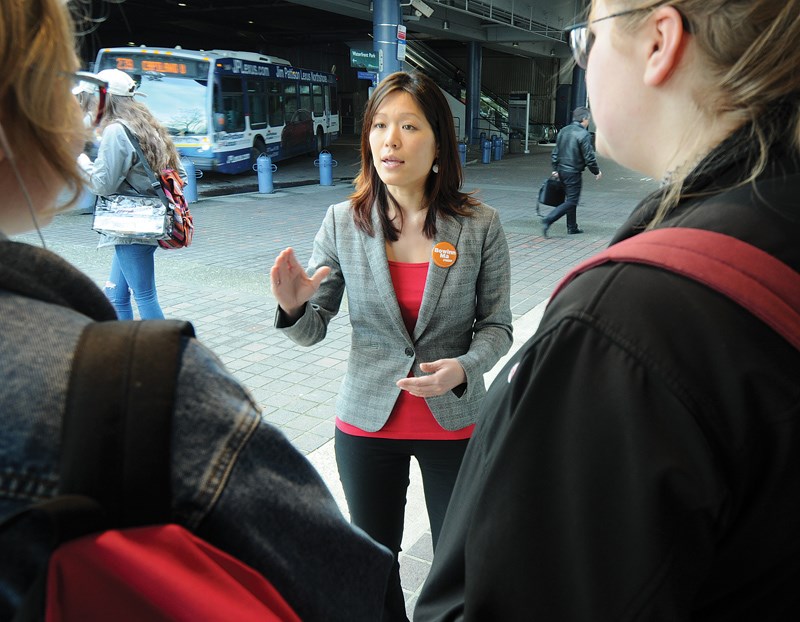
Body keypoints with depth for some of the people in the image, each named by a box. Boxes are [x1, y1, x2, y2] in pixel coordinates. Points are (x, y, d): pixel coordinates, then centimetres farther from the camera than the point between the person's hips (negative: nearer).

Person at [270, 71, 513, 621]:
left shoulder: (481, 226, -10)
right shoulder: (344, 223, -7)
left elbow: (497, 325, -4)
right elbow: (313, 329, -3)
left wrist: (462, 368, -23)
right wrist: (294, 306, -25)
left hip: (454, 421, -1)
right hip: (368, 422, 2)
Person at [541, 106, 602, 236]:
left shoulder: (563, 131, 8)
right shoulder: (584, 134, -15)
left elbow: (555, 153, 12)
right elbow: (589, 157, -14)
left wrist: (555, 169, 19)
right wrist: (596, 172, -1)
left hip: (562, 171, 8)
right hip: (574, 172, -8)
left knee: (570, 199, 18)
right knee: (571, 201, -3)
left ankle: (572, 228, 25)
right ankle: (548, 220, -16)